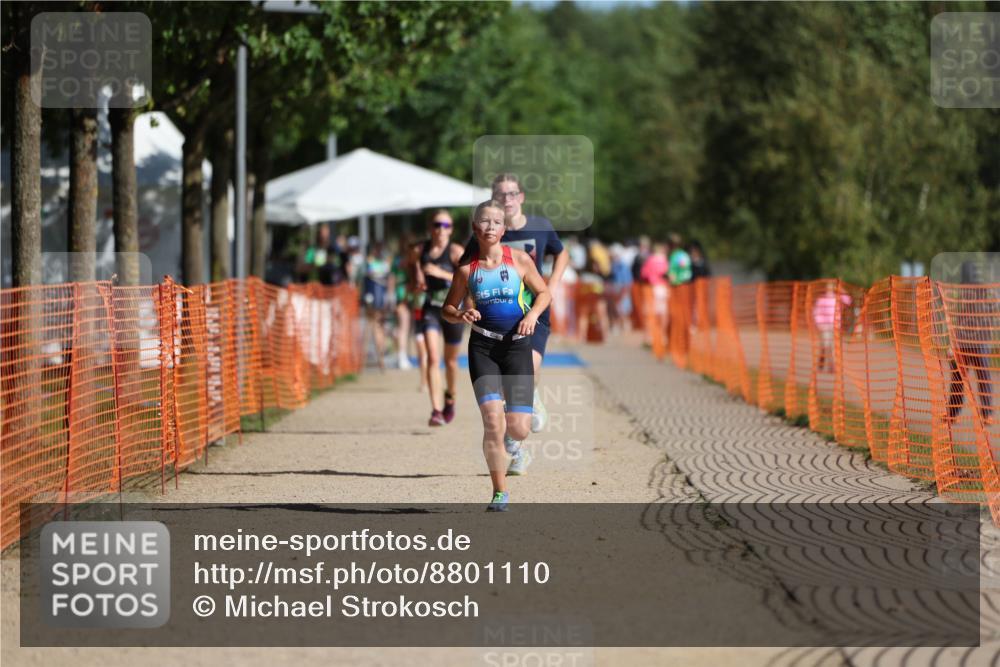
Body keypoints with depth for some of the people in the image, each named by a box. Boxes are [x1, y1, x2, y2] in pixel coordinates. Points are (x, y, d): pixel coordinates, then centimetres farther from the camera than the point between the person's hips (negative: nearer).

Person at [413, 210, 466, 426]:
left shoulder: (456, 252, -10)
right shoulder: (420, 251, 1)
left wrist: (441, 273, -29)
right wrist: (418, 281, -4)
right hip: (430, 309, 1)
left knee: (450, 360, 15)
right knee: (433, 358, -15)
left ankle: (450, 398, 44)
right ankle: (436, 410, -21)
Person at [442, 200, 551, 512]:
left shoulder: (519, 259, -1)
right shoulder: (467, 269, 1)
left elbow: (543, 292, 9)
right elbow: (447, 308, 10)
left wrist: (533, 315, -10)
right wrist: (461, 316, -12)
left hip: (517, 345, 0)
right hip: (483, 346, 0)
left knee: (518, 429, -5)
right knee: (492, 421, -16)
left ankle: (508, 428, 35)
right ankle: (500, 493, -3)